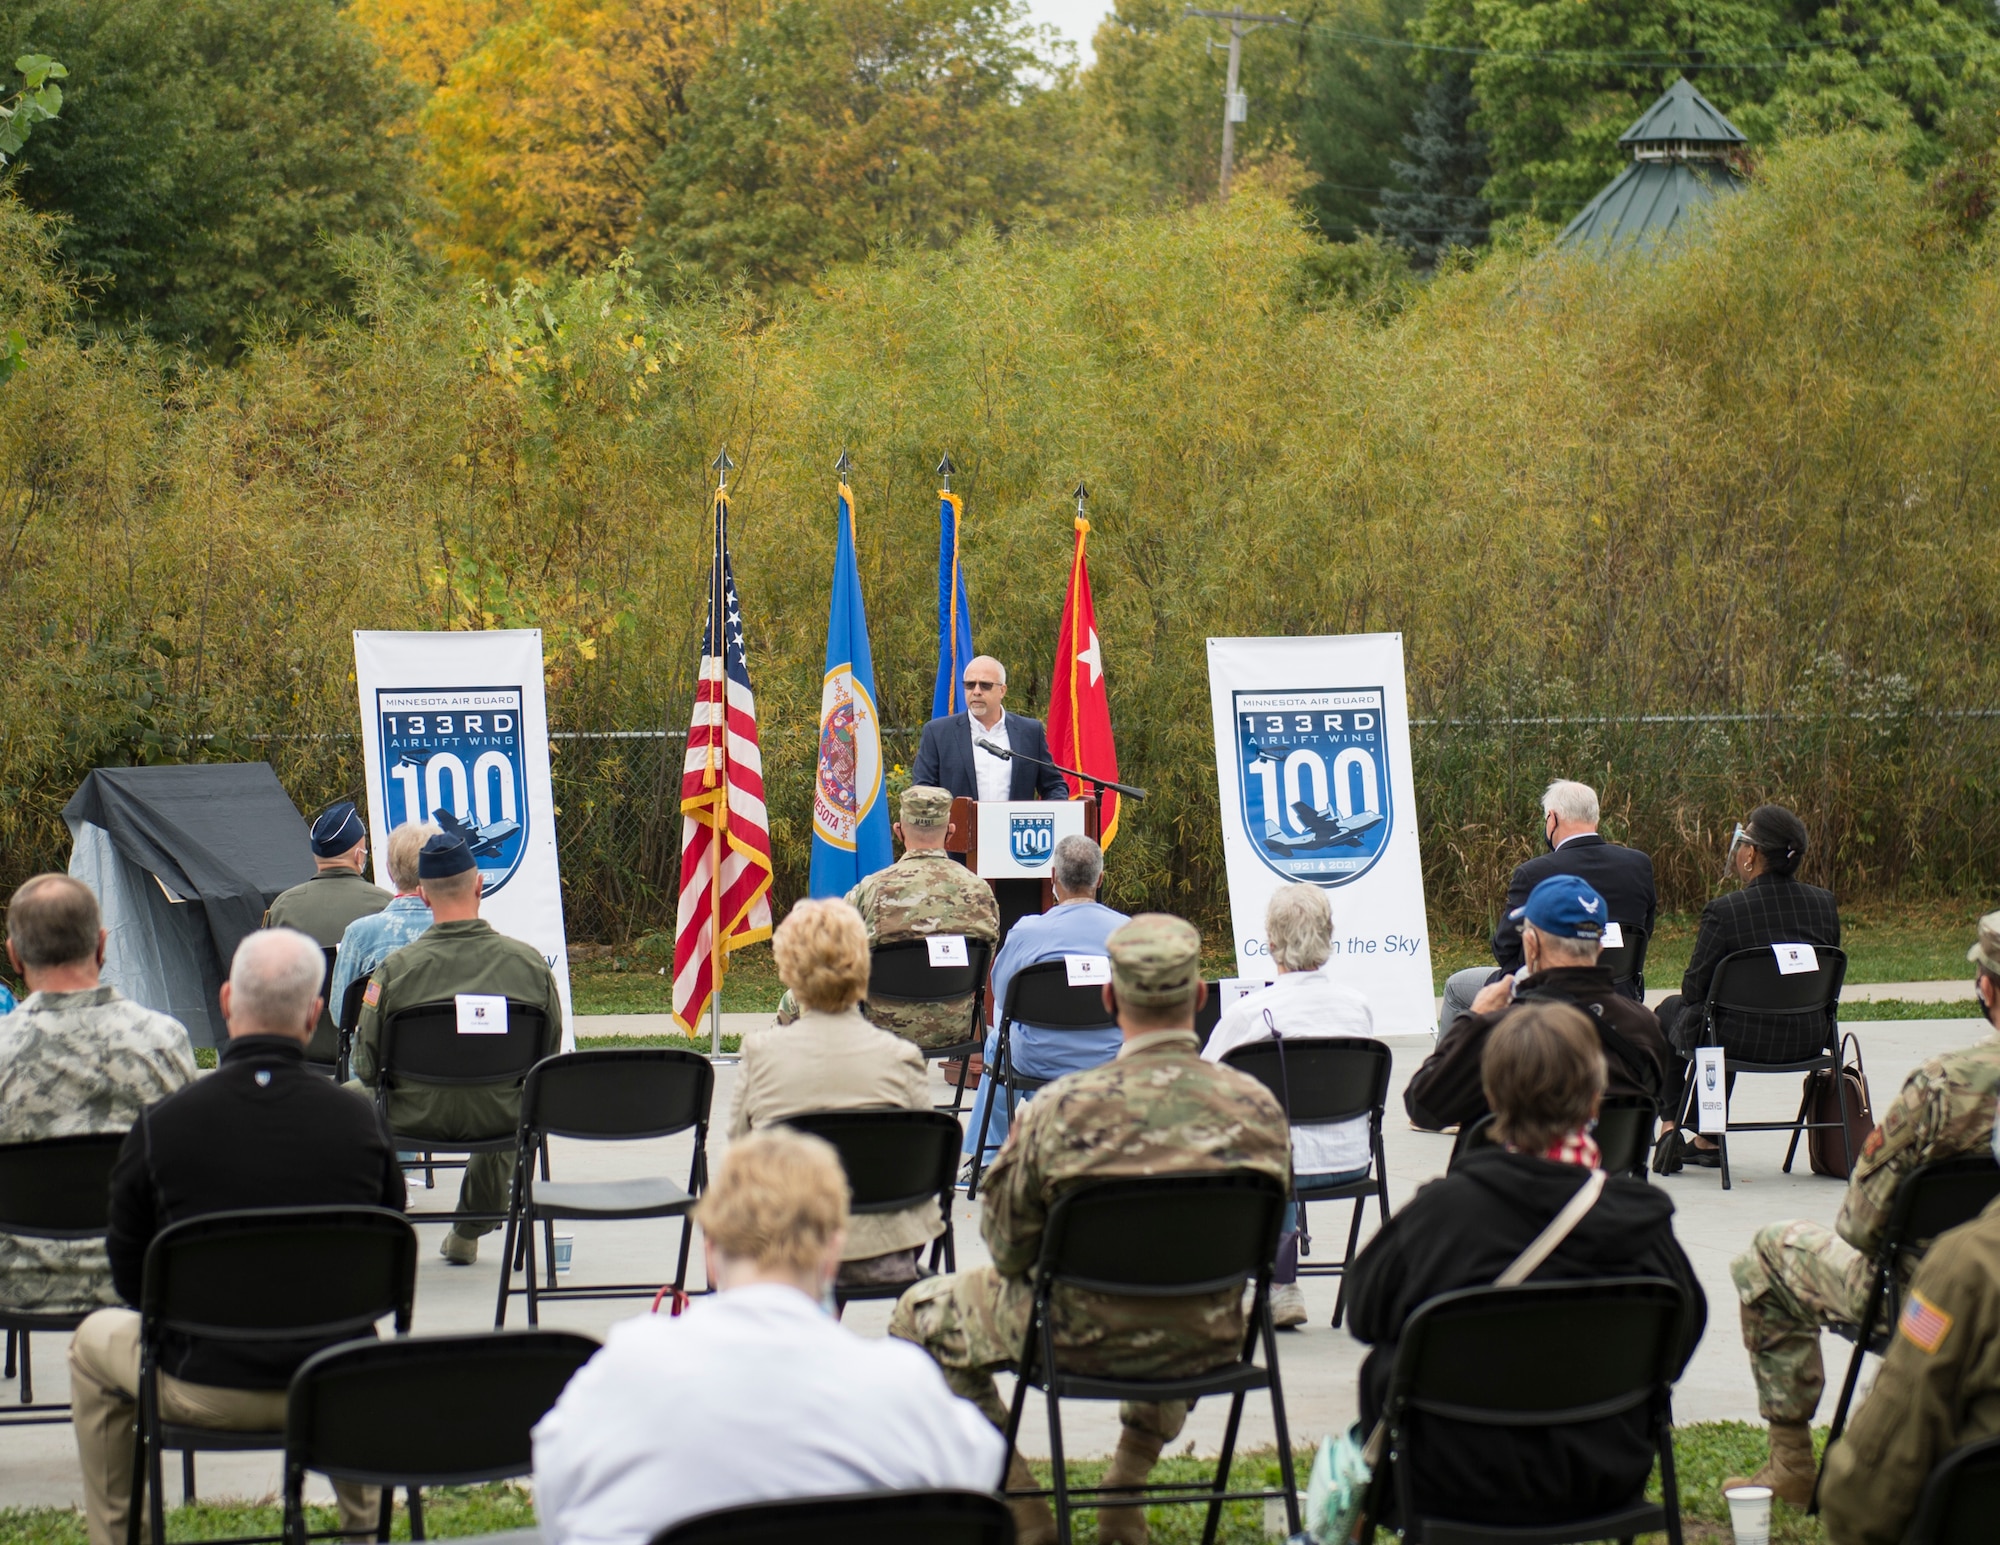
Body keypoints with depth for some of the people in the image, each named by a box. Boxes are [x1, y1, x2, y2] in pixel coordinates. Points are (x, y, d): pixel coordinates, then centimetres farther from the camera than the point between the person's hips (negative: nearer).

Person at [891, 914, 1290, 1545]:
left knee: (922, 1314, 22)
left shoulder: (1063, 1108, -23)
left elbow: (1009, 1249, -10)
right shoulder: (1257, 1107, -14)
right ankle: (1127, 1494, 38)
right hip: (1209, 1342, 4)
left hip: (1087, 1338, -3)